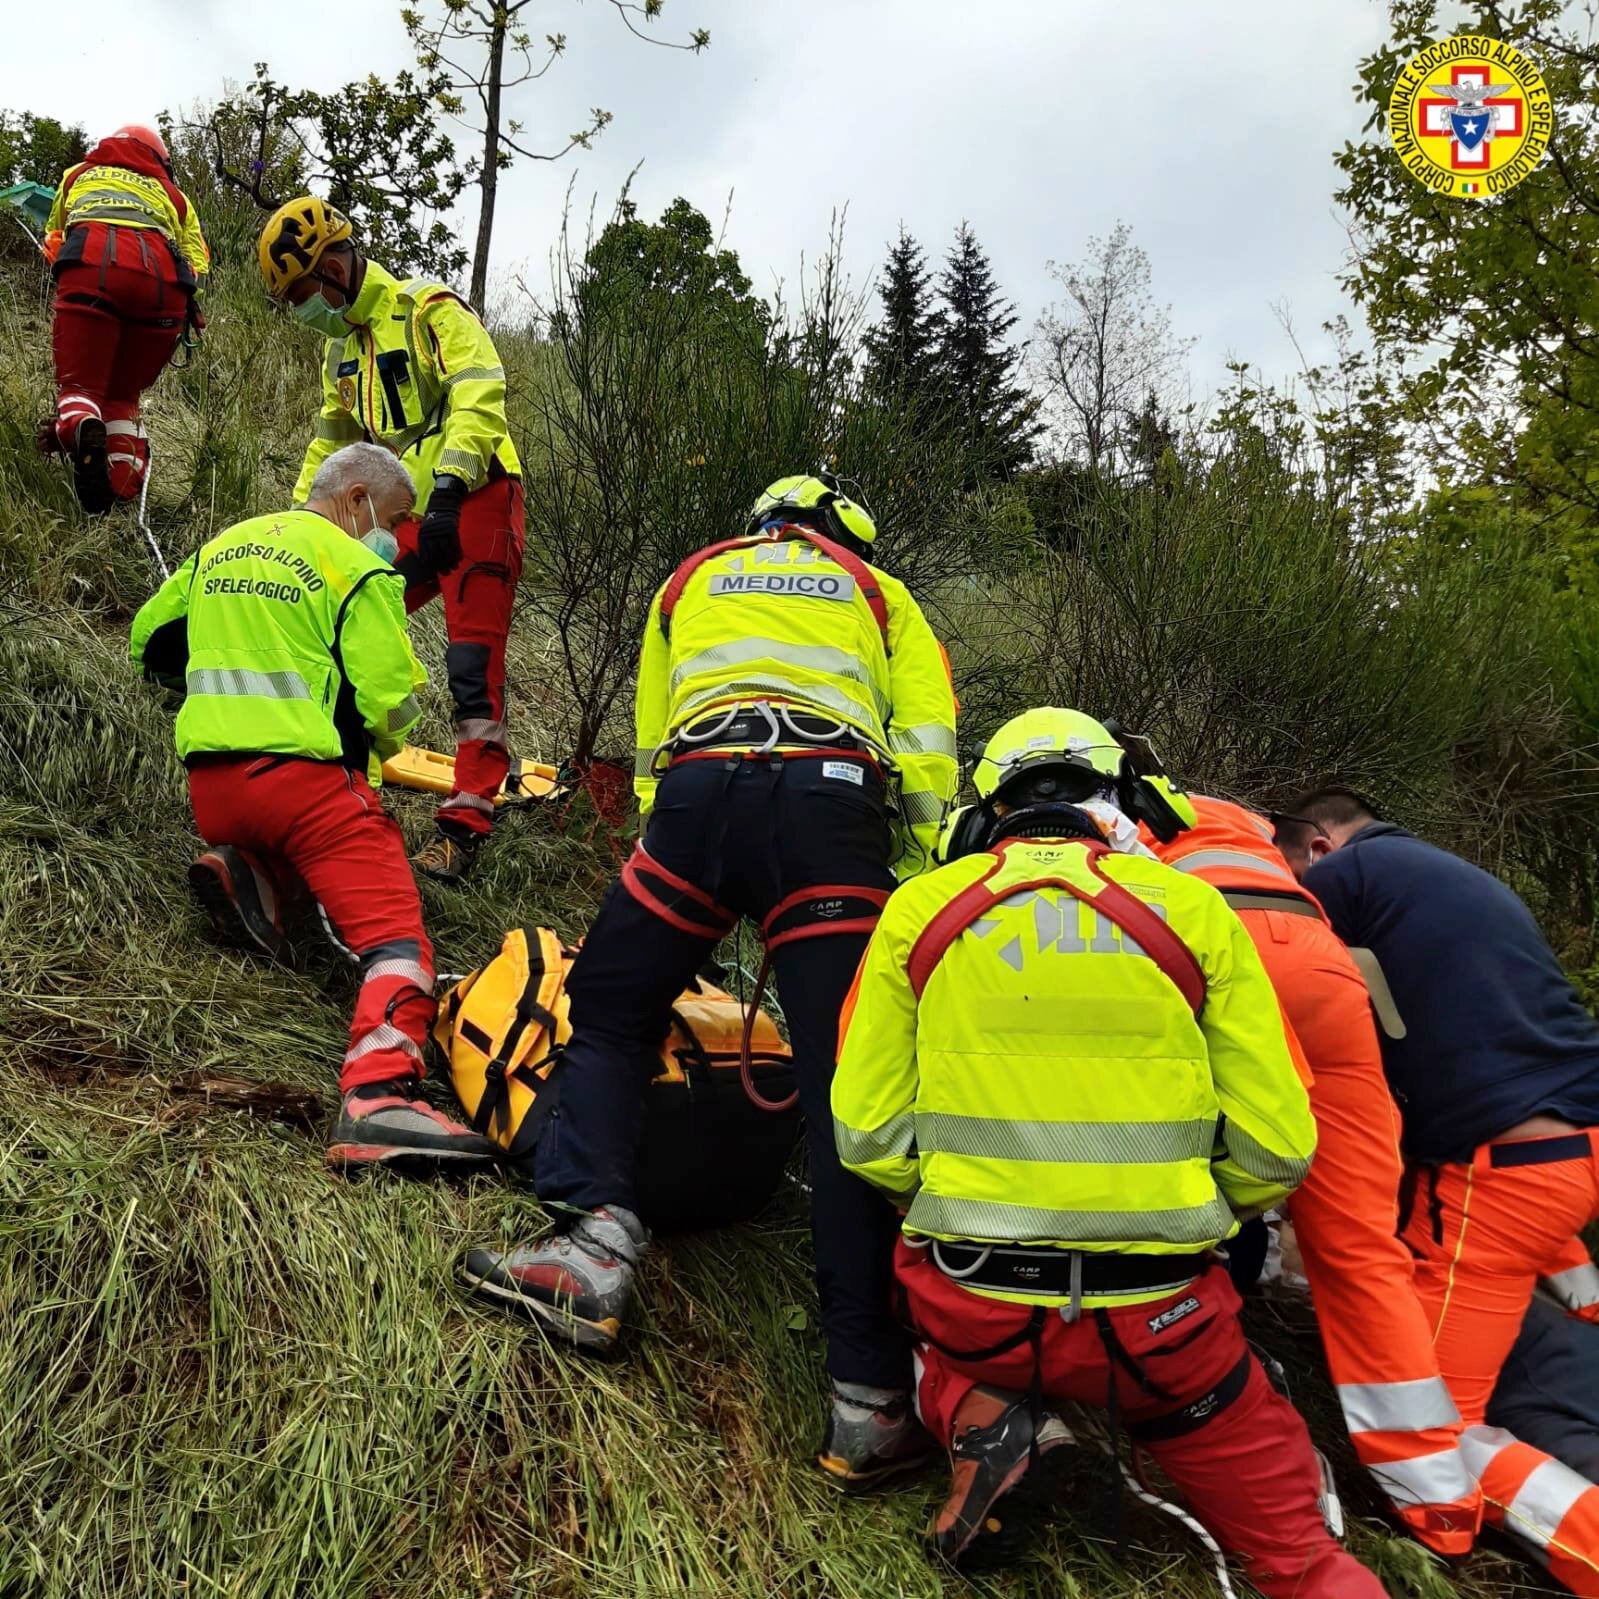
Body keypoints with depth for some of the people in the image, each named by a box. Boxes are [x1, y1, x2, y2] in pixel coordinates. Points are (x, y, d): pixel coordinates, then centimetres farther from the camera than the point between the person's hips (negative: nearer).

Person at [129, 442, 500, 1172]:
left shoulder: (218, 549, 19)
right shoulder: (357, 566, -2)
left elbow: (149, 644, 28)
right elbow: (391, 699, -10)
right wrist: (378, 751, 11)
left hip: (209, 779, 7)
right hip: (304, 775, -7)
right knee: (394, 937, -14)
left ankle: (244, 872, 6)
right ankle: (379, 1098, -36)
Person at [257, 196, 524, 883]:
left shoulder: (432, 310, -7)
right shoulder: (341, 347, 19)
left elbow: (478, 401, -20)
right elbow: (331, 442, 29)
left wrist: (447, 493, -30)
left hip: (475, 504, -8)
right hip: (410, 517, 8)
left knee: (474, 667, -12)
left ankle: (466, 820, -10)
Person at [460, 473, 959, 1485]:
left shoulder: (693, 580, 35)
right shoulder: (877, 593, 30)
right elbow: (930, 756, 15)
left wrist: (676, 901, 40)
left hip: (695, 794, 1)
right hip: (832, 800, -1)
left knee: (611, 1013, 21)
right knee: (849, 1093, -2)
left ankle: (596, 1239, 2)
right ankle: (872, 1398, -3)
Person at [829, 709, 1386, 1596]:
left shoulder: (919, 909, 1)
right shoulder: (1191, 908, 0)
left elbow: (868, 1135, 0)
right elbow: (1277, 1147, 0)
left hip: (970, 1299, 1)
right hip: (1158, 1318, 0)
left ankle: (972, 1412, 6)